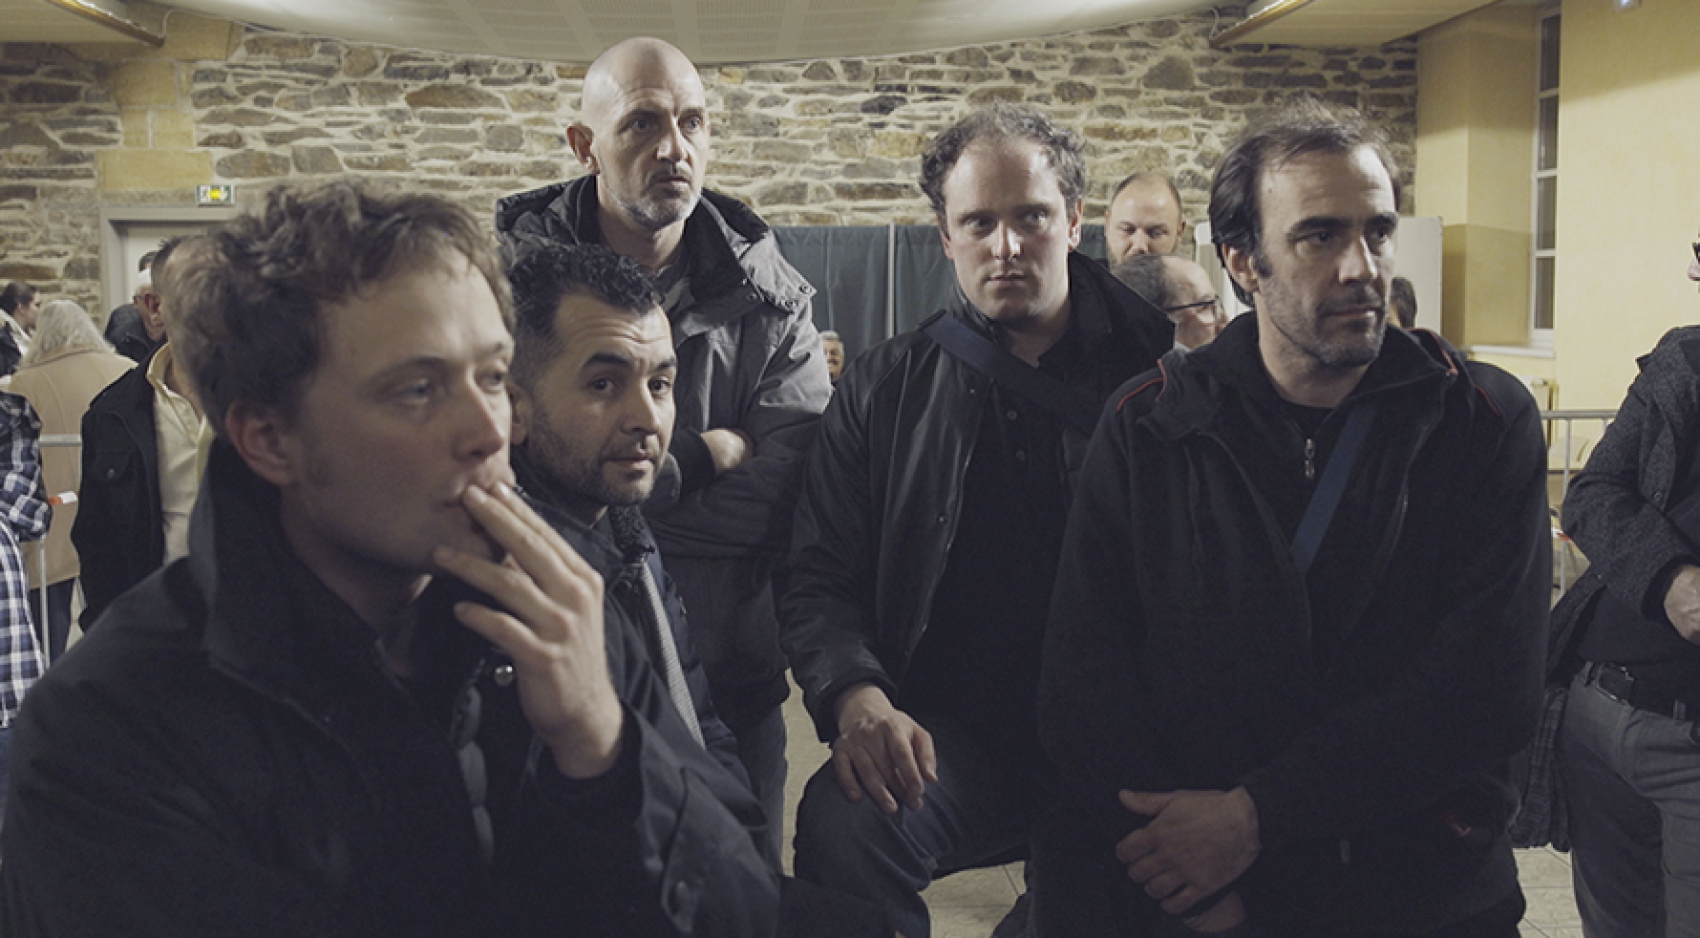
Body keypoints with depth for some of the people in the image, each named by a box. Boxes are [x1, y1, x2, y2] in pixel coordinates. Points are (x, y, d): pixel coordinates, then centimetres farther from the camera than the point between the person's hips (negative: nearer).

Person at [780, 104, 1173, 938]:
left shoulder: (1154, 370, 6)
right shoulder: (881, 391, 10)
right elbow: (818, 579, 5)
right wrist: (856, 697, -13)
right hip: (951, 732, 0)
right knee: (842, 821, -29)